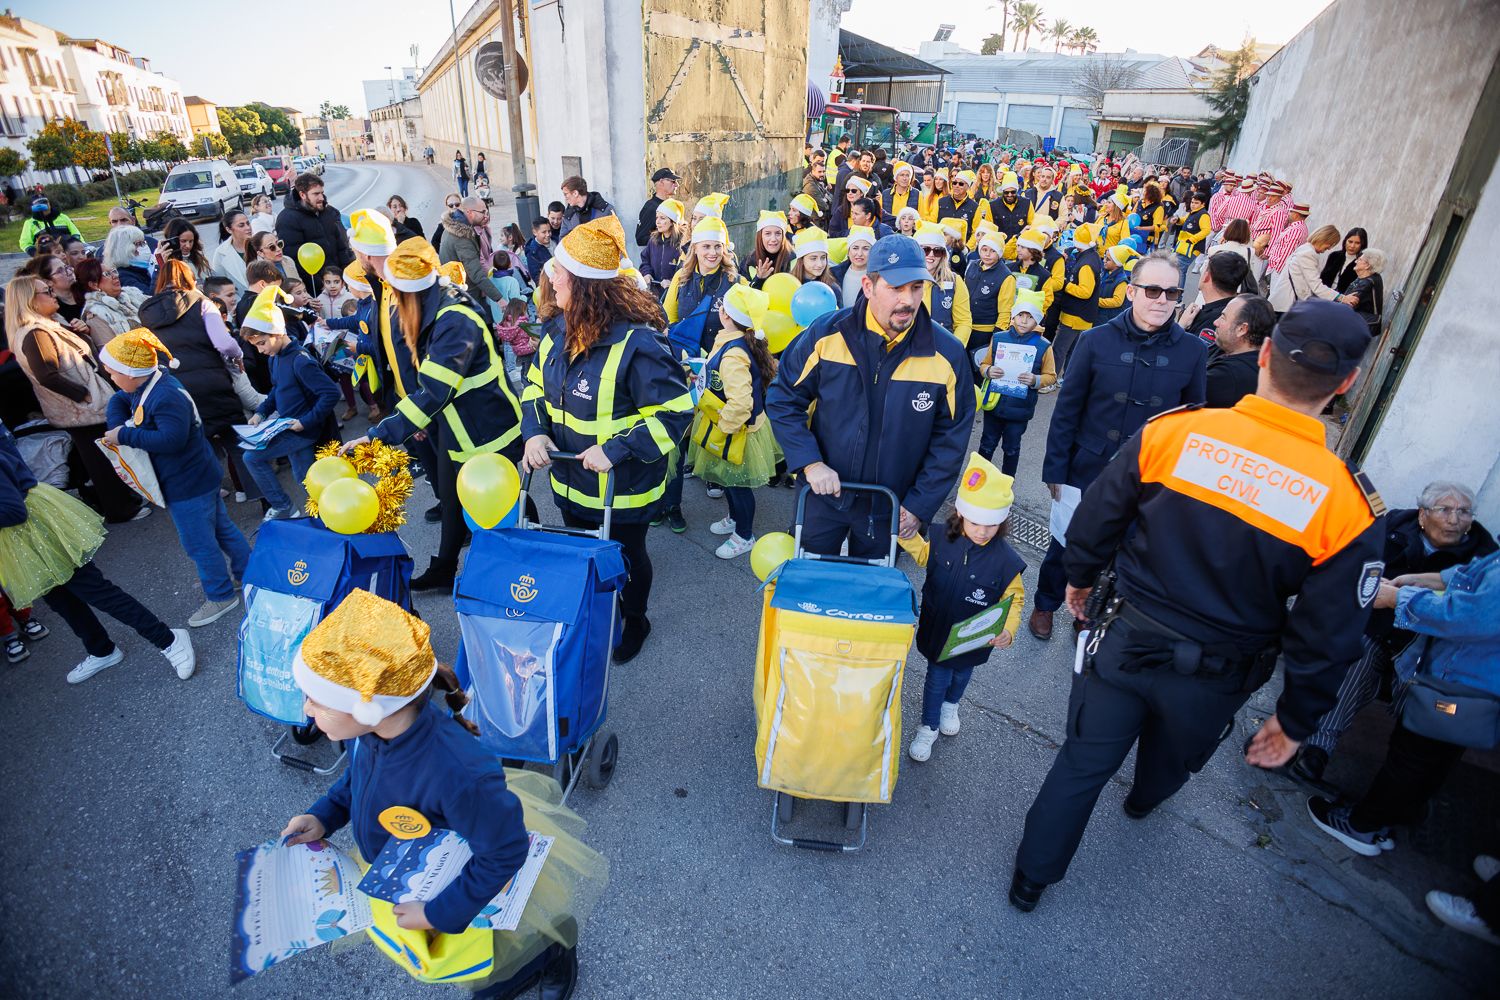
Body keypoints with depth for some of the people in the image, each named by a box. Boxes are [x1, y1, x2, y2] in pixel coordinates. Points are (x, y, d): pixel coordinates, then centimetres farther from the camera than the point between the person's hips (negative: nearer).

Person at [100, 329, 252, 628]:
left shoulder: (166, 397, -28)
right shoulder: (144, 387, 4)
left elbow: (171, 439, -33)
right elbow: (119, 401, 16)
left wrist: (125, 436, -25)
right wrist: (117, 427, -2)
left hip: (187, 485, -10)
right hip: (199, 477, 10)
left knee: (199, 543, 3)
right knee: (221, 528, 21)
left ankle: (221, 596, 18)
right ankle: (247, 574, 35)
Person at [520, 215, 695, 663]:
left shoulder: (635, 344, -27)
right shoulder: (560, 333, -3)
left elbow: (676, 412, -26)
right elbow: (536, 384, 10)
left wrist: (617, 449, -31)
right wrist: (535, 431, -10)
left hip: (623, 489, -7)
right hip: (570, 479, 7)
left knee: (626, 557, 18)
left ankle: (634, 622, 46)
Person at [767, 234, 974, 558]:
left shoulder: (948, 354, -13)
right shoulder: (826, 334, -14)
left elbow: (951, 438, -4)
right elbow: (783, 399, -5)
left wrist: (919, 506, -7)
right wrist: (810, 462, -17)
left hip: (890, 509, 0)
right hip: (822, 495, 0)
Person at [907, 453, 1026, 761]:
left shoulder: (1005, 559, -24)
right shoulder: (943, 539, -18)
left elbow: (1014, 599, -12)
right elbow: (924, 556, 5)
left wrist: (1008, 630, -27)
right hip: (936, 629, 0)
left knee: (961, 675, 28)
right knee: (937, 678, 14)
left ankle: (950, 705, 60)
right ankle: (928, 727, 39)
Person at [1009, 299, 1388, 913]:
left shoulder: (1171, 431, -19)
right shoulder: (1351, 505, -17)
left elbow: (1096, 520, -7)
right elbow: (1327, 638, -9)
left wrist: (1080, 578, 13)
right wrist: (1295, 720, 6)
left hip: (1125, 640, -1)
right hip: (1213, 680, 1)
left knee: (1081, 764, 17)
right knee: (1171, 762, 33)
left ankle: (1031, 879, 35)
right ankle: (1143, 802, 67)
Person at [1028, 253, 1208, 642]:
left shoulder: (1193, 352, -6)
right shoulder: (1097, 340, -9)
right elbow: (1066, 409, -6)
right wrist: (1055, 471, -6)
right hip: (1086, 470, -1)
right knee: (1064, 545, 14)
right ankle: (1045, 605, 40)